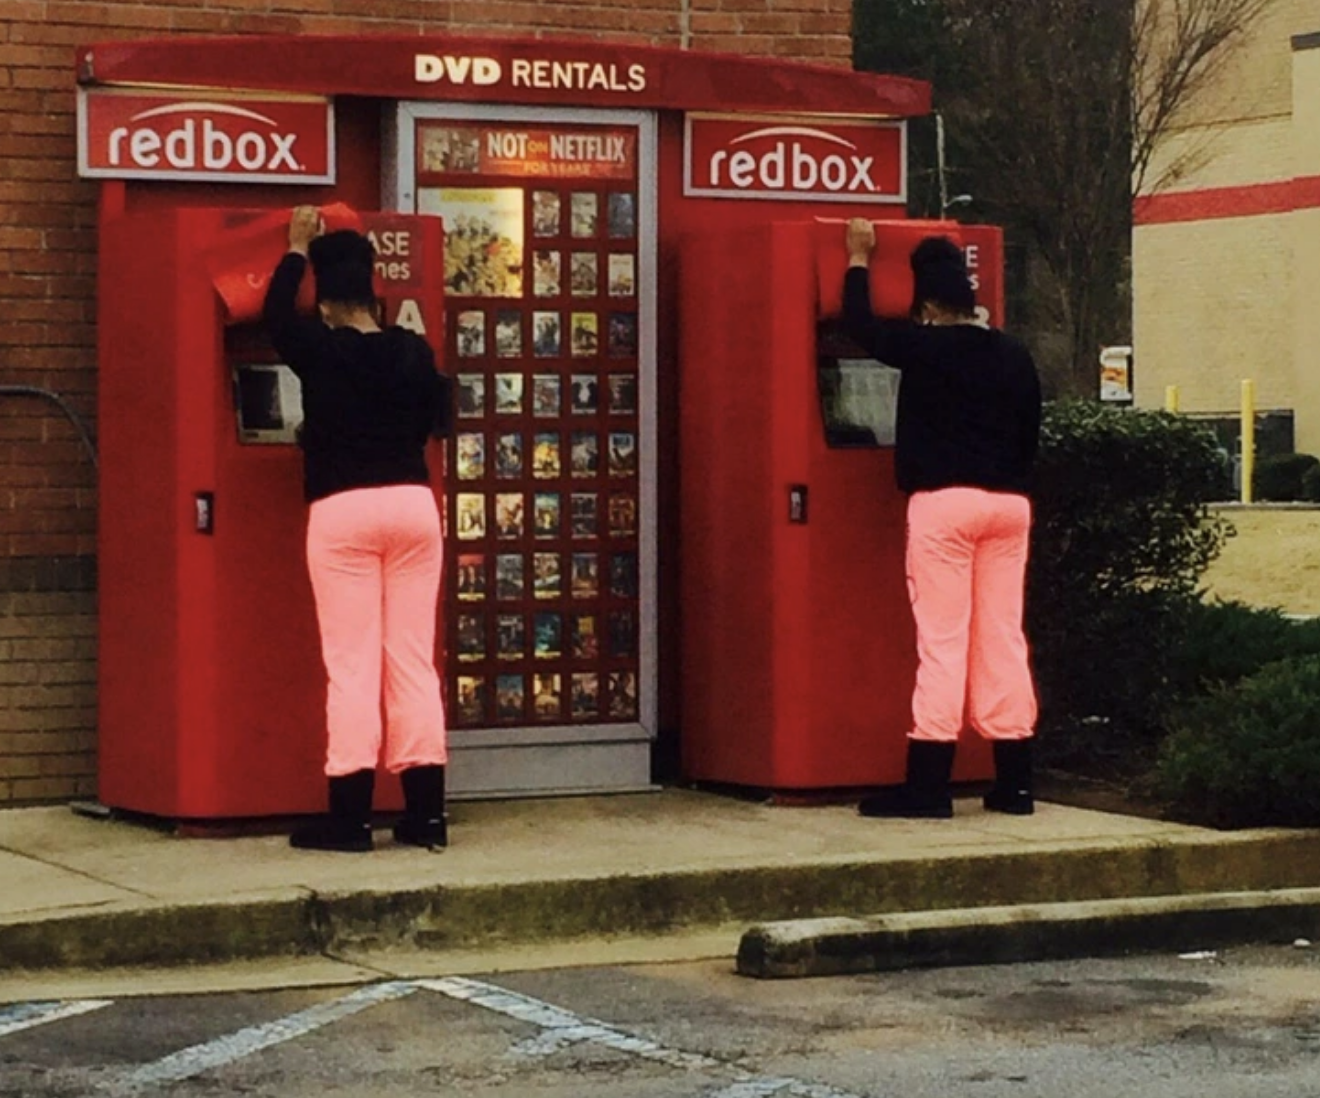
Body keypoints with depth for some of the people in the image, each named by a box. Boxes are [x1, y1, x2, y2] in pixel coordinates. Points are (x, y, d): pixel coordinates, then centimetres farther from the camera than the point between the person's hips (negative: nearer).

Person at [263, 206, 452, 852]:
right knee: (414, 660, 5)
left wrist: (297, 251, 26)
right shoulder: (413, 351, 3)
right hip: (413, 505, 3)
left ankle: (350, 819, -5)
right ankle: (426, 814, 5)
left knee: (352, 664, -3)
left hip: (342, 511, -3)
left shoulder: (319, 352, -5)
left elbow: (275, 316, 14)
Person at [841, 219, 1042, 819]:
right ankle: (1014, 782, 8)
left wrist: (858, 260, 20)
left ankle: (928, 785, -7)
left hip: (943, 500, -5)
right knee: (1003, 637, 7)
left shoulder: (925, 348, -6)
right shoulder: (1014, 356, 10)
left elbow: (861, 326, 7)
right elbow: (1030, 434, 15)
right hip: (1009, 502, 5)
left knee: (942, 639, -6)